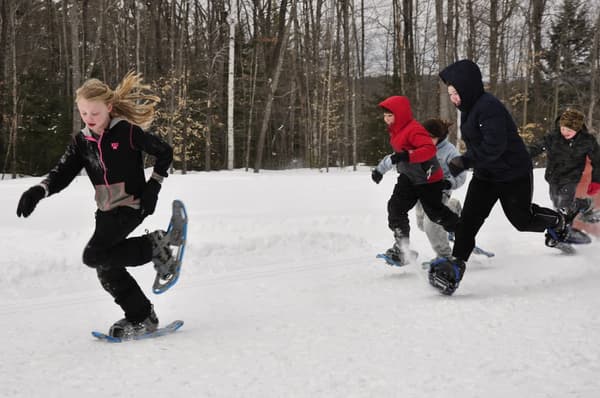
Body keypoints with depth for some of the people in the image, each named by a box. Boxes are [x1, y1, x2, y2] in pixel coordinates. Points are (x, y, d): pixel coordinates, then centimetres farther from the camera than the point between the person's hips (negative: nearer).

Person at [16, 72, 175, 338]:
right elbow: (62, 173, -2)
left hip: (132, 206, -7)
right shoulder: (81, 141, 4)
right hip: (106, 212, 7)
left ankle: (153, 245, -5)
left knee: (94, 256, -20)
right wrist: (39, 191, -21)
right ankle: (142, 318, 19)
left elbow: (165, 153, -3)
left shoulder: (127, 131, -12)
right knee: (107, 269, 5)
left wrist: (153, 185, -12)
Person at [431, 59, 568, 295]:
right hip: (485, 175, 8)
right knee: (468, 219, -7)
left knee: (521, 219, 10)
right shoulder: (469, 108, 4)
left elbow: (494, 146, -34)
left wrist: (464, 162, -35)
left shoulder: (489, 107, -26)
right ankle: (456, 264, -9)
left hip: (513, 174, -8)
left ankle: (556, 221, 41)